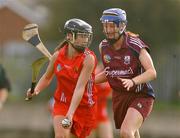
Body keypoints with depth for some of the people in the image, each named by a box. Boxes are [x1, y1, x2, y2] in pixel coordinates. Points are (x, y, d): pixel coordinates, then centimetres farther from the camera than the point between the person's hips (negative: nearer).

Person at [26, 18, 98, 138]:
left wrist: (70, 114, -35)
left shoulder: (88, 58, -18)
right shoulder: (58, 55, -7)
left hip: (84, 106, -2)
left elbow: (80, 88, -27)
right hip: (62, 103, 2)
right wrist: (36, 90, -6)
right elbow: (47, 77, 13)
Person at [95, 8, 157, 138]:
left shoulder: (135, 44, -17)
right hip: (119, 97, 6)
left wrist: (132, 81, -40)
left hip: (140, 96, -6)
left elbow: (152, 72, -24)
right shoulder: (103, 47, 1)